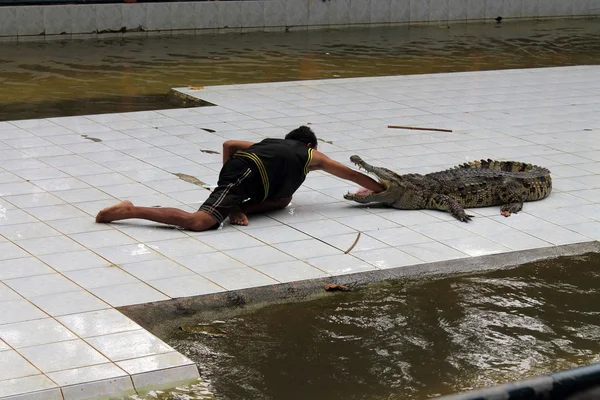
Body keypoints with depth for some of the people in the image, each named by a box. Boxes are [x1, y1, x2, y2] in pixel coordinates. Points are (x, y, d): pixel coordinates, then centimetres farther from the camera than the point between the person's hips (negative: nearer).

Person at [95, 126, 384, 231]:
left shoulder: (270, 143, 41)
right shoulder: (312, 156, 29)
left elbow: (228, 145, 31)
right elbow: (351, 174, 39)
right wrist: (382, 189, 51)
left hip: (234, 165, 7)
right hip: (249, 174, -7)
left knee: (283, 199, 28)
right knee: (200, 221, -21)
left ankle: (238, 208, 3)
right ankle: (131, 211, -27)